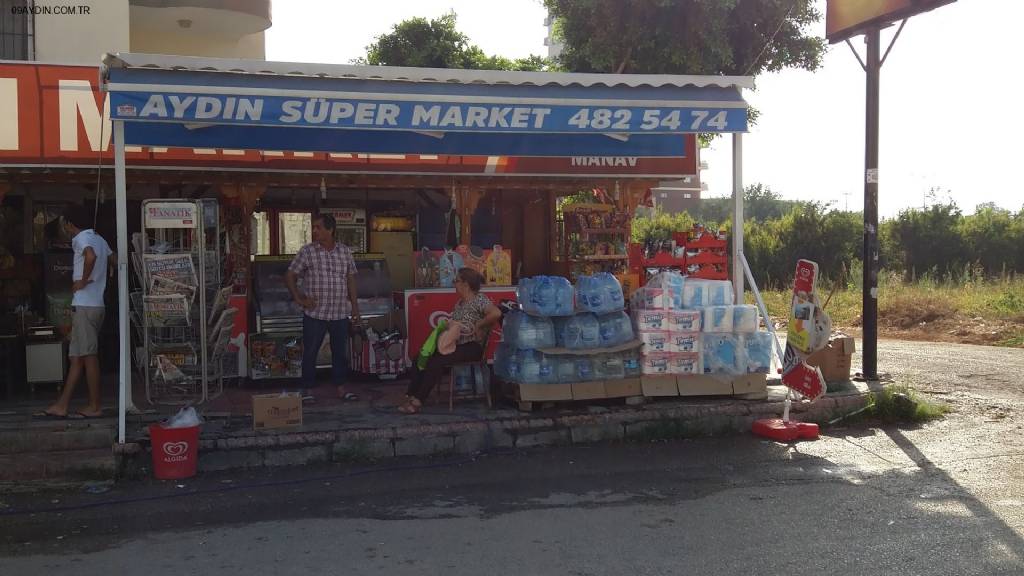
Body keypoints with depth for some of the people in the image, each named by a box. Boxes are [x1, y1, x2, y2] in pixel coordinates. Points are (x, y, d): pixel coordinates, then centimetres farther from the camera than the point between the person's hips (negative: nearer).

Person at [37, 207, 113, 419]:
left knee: (88, 356, -4)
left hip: (84, 306, -9)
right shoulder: (99, 239, 17)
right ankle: (62, 406, 12)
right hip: (97, 304, 9)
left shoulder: (81, 238, -10)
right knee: (77, 357, 9)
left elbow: (91, 256, -31)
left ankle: (95, 406, 1)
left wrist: (84, 280, -18)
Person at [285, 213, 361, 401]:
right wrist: (299, 299, -6)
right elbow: (290, 276, 2)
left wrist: (355, 306, 9)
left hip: (340, 314, 3)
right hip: (315, 314, -3)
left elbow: (351, 279, 12)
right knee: (310, 353, 2)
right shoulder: (307, 251, -3)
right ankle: (306, 389, 12)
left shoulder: (345, 251, 6)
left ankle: (341, 388, 20)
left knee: (340, 352, 9)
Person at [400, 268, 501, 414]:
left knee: (436, 362, -27)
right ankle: (411, 396, -12)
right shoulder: (460, 302, 18)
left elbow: (496, 314, -28)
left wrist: (478, 325, -20)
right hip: (455, 344, 9)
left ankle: (417, 401, -21)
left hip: (472, 347, -9)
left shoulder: (479, 300, -11)